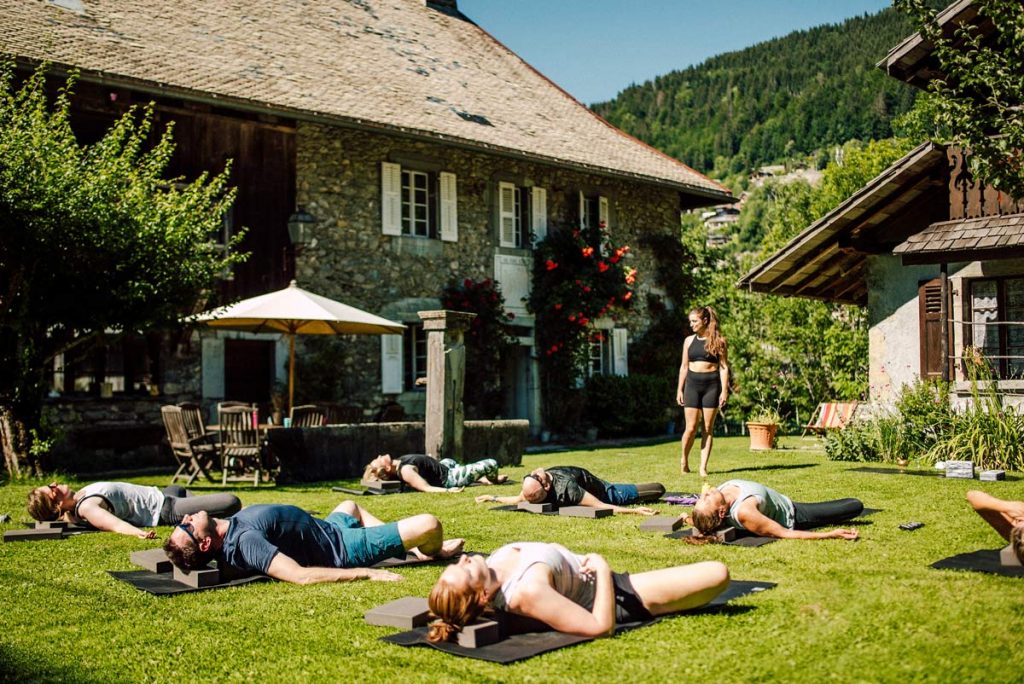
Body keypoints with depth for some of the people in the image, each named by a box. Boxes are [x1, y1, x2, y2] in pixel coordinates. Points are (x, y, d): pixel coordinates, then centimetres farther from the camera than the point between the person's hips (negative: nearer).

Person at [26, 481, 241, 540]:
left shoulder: (78, 497, -1)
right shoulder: (86, 508, -28)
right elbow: (116, 524, -43)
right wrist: (139, 533, -59)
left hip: (159, 494, 11)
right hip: (165, 509, -11)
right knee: (231, 502, -17)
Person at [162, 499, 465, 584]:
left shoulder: (229, 526, -8)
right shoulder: (245, 541, -35)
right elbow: (300, 575, -42)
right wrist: (365, 572, -38)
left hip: (327, 528, 10)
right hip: (343, 547, -10)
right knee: (429, 525, -14)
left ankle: (409, 545, 37)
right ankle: (434, 552, 24)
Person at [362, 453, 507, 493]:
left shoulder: (398, 463, -6)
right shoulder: (405, 471, -33)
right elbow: (426, 487, -38)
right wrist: (447, 490, -45)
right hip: (450, 479, -10)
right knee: (491, 464, -7)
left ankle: (483, 479, 44)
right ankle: (493, 480, 30)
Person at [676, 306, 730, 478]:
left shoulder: (718, 341, 1)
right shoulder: (689, 341, 10)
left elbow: (724, 367, 0)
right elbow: (684, 366, 13)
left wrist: (724, 391, -7)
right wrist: (679, 389, 9)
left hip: (712, 385, -2)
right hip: (692, 384, 2)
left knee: (708, 429, 0)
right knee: (691, 428, -4)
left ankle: (703, 467, 5)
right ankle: (684, 459, 18)